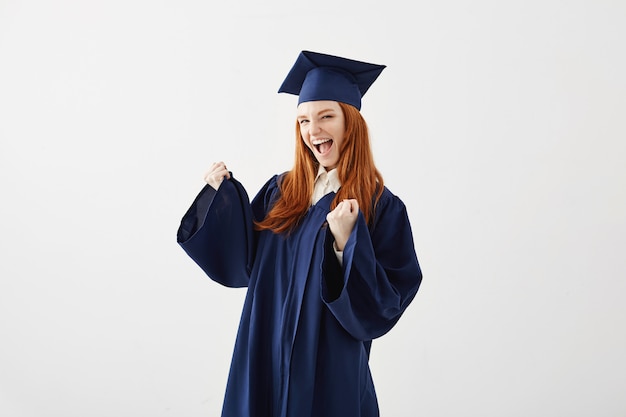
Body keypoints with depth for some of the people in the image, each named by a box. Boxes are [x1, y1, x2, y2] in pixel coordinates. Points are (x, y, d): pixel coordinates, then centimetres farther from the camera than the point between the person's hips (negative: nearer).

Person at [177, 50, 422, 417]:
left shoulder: (381, 208, -12)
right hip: (263, 360, 4)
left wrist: (347, 243, -29)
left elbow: (385, 305, -16)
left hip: (329, 371, -4)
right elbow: (240, 265, 3)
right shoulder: (280, 193, 3)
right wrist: (221, 195, -6)